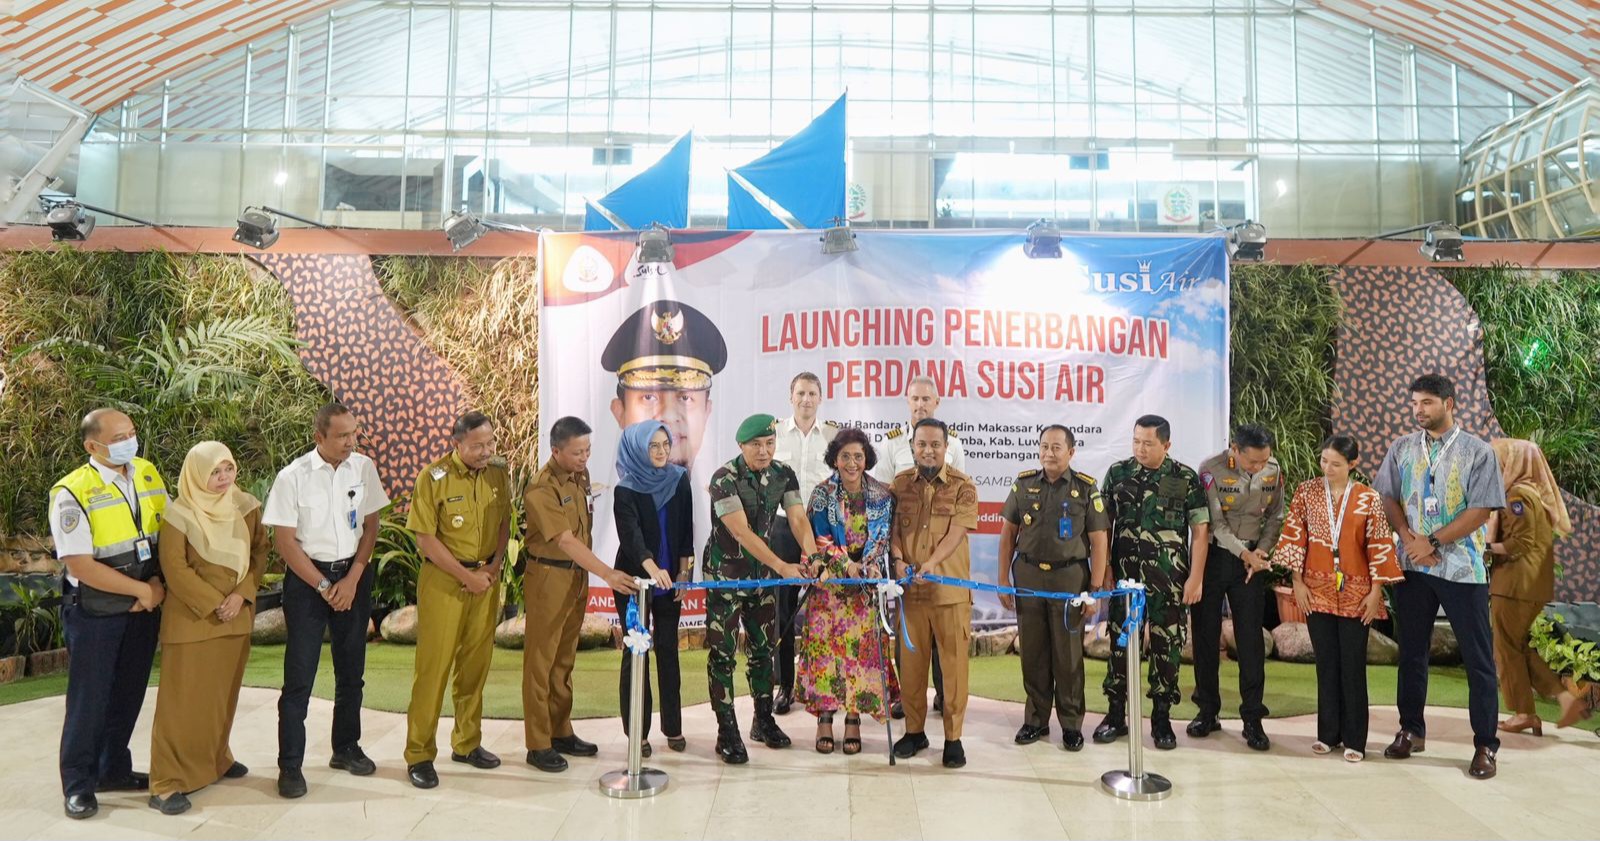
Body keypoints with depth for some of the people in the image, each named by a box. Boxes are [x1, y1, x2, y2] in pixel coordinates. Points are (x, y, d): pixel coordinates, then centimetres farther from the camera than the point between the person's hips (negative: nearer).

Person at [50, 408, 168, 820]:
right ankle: (78, 784, 20)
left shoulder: (149, 474, 0)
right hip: (95, 612, -5)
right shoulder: (72, 493, -17)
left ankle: (114, 770, 32)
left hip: (144, 606, 5)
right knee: (89, 698, 5)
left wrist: (158, 585, -7)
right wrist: (141, 589, -15)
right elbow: (81, 565, -20)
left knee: (128, 694, 16)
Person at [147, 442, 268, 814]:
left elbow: (259, 554, 5)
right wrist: (214, 604, -14)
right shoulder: (180, 514, -11)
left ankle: (215, 758, 30)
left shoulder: (247, 507, 3)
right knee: (184, 697, -3)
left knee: (224, 693, 14)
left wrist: (242, 595, -9)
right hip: (191, 617, -5)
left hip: (237, 615, 5)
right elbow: (174, 567, -13)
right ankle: (169, 781, 2)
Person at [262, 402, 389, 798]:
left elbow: (370, 525, 3)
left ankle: (346, 748, 30)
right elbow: (284, 541, -9)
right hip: (307, 577, -3)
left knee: (351, 670, 13)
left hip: (354, 575, 4)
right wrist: (324, 587, -10)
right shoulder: (293, 477, -12)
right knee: (299, 676, -1)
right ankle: (290, 765, 10)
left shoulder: (364, 468, -3)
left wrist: (352, 579, -6)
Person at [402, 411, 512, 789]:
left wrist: (494, 566, -2)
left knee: (476, 664, 12)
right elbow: (425, 538, -13)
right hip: (443, 580, -4)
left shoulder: (499, 472, 2)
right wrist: (467, 576, -13)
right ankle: (419, 755, 10)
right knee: (433, 666, -1)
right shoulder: (433, 478, -12)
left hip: (486, 578, 5)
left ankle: (467, 743, 26)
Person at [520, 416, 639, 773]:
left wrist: (586, 575, 12)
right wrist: (607, 573, -35)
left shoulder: (580, 476, 4)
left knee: (565, 659, 15)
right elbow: (565, 541, -28)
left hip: (577, 574, 8)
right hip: (548, 576, -7)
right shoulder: (541, 489, -21)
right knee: (541, 661, 2)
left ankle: (561, 732, 26)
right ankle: (538, 744, 10)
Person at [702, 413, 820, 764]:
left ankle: (764, 721, 28)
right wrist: (782, 566, -34)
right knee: (722, 653, -1)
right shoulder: (724, 479, -20)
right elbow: (741, 532, -27)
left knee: (763, 648, 13)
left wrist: (812, 555, -29)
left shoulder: (783, 475, -3)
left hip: (762, 574, 5)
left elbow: (798, 518, -10)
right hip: (725, 575, -5)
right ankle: (727, 733, 9)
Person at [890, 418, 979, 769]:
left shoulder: (963, 486, -2)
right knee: (911, 661, 10)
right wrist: (899, 559, -15)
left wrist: (930, 563, -26)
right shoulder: (900, 484, 7)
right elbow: (893, 528, 5)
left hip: (951, 589, -2)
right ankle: (914, 730, 24)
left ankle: (953, 737, 14)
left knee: (953, 663, 3)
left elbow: (956, 533, -12)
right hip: (910, 588, 3)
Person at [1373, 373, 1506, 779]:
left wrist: (1432, 542, -14)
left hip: (1462, 568, -3)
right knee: (1411, 651, 11)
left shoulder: (1478, 452, -4)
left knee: (1478, 658, 2)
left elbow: (1480, 510, -10)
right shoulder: (1402, 448, 8)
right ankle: (1411, 731, 24)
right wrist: (1409, 538, -9)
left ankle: (1485, 745, 11)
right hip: (1412, 566, 4)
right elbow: (1388, 498, 7)